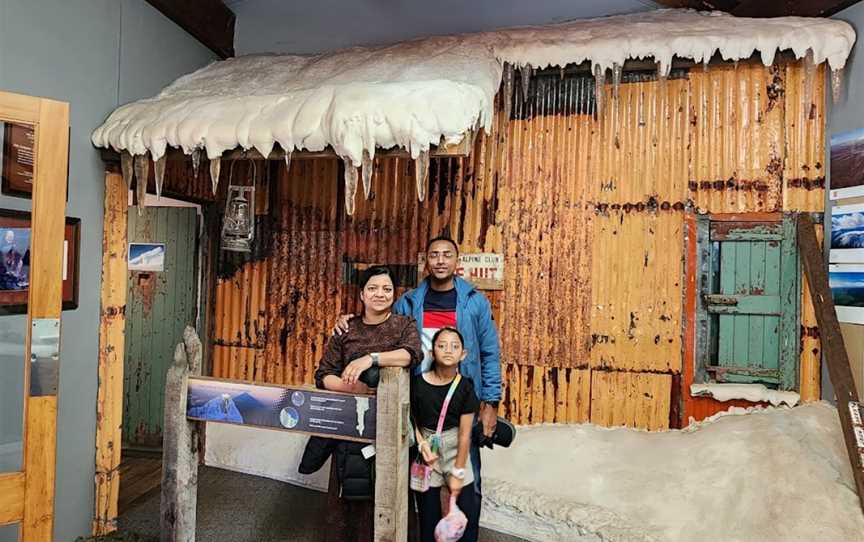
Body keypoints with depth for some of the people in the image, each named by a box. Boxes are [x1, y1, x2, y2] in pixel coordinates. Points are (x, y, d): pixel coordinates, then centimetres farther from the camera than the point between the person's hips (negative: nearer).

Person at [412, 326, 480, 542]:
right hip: (426, 447, 0)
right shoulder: (418, 383, -11)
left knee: (469, 513, 2)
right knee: (429, 518, 8)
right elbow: (411, 418, 2)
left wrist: (458, 473, -7)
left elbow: (465, 433, -8)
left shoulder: (465, 387, -10)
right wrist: (421, 444, -14)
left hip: (455, 448, 1)